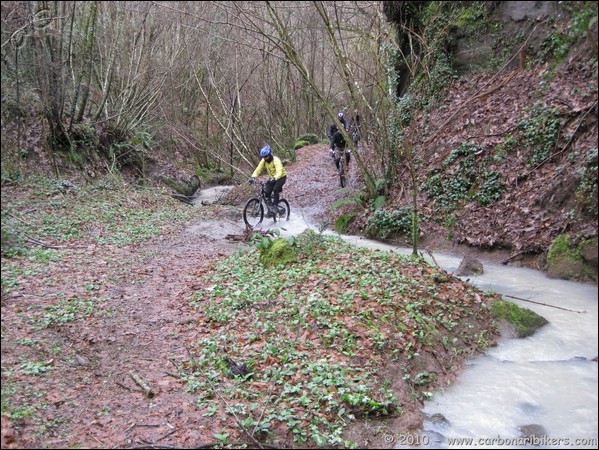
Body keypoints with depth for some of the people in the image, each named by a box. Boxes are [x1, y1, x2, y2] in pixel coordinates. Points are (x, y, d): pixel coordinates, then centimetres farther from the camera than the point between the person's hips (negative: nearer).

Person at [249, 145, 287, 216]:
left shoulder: (276, 160, -28)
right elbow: (258, 170, -16)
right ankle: (270, 207, 5)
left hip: (281, 177, -6)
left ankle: (275, 206, -20)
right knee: (266, 192, -11)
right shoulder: (263, 161, -10)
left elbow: (279, 172, -41)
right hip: (272, 178, 6)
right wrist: (253, 177, -34)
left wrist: (274, 178, -59)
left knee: (275, 189, -30)